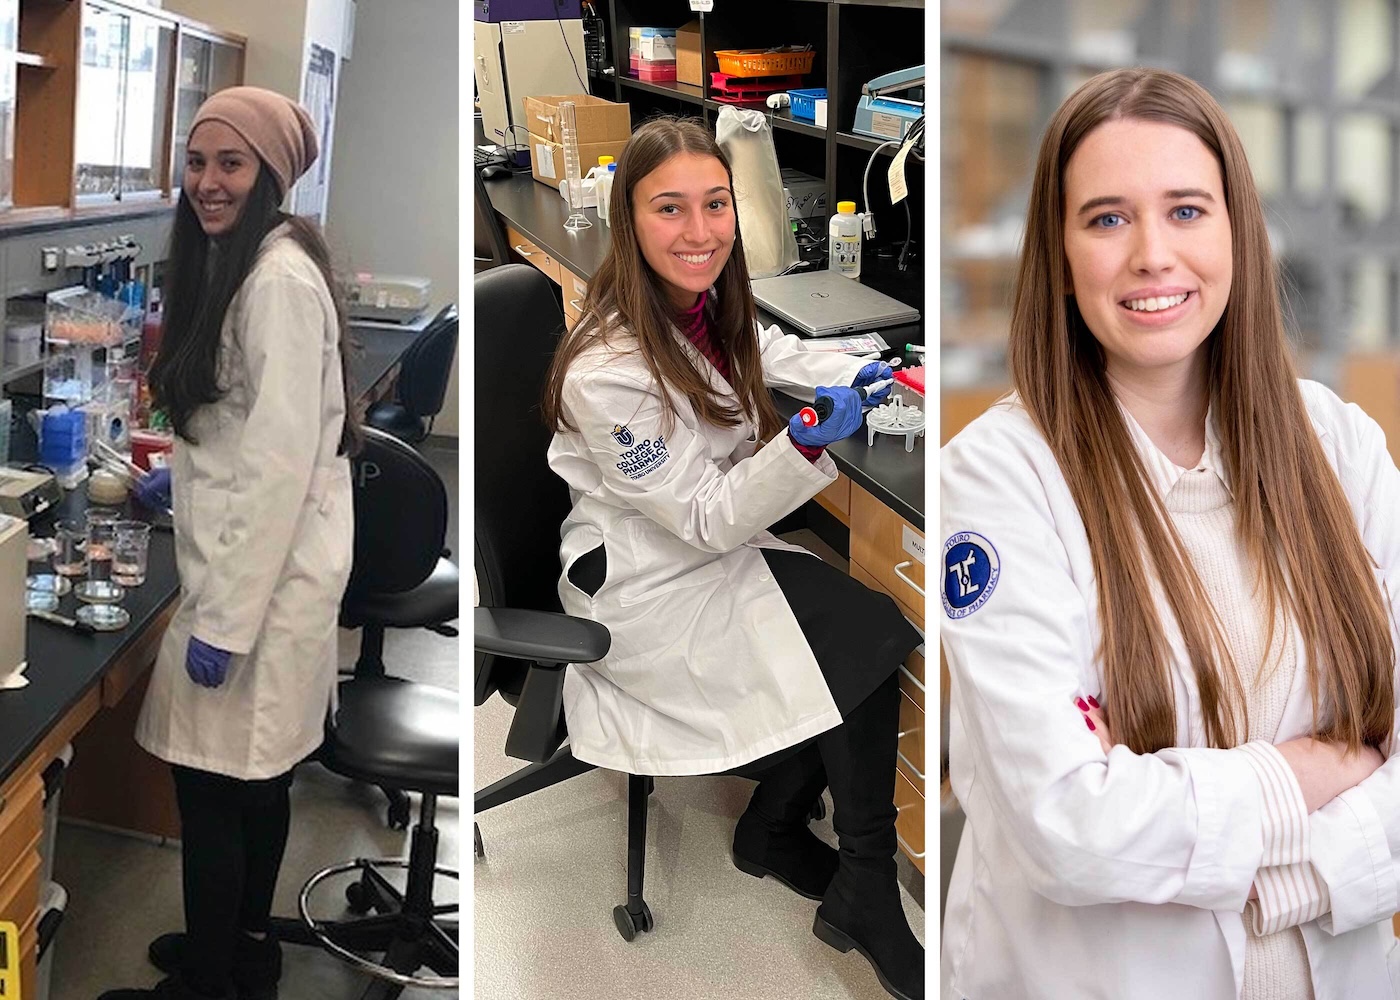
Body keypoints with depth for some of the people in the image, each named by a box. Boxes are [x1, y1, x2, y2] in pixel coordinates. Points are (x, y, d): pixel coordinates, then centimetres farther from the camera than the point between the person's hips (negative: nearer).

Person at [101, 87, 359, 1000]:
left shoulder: (278, 280, -19)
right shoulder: (246, 266, 13)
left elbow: (282, 461, -23)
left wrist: (224, 619, -22)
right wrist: (181, 476, 23)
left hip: (263, 576, -10)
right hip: (260, 564, 10)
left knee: (214, 783, 1)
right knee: (255, 772, 20)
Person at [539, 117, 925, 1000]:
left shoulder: (707, 303, -5)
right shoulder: (608, 371, -29)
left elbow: (774, 354, 17)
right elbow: (710, 518, -22)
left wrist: (853, 377, 0)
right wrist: (805, 444, -35)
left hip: (717, 549, 8)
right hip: (647, 588, -8)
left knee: (867, 625, -10)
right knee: (865, 642, -14)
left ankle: (776, 830, 13)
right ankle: (868, 902, 5)